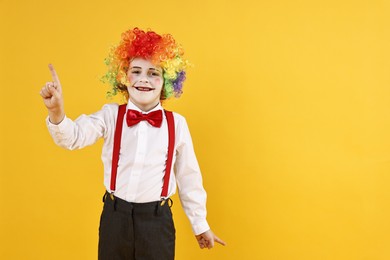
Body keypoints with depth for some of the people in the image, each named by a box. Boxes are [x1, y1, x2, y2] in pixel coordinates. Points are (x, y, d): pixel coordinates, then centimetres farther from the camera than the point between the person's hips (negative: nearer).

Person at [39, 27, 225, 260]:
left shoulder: (177, 123, -5)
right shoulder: (110, 115, -3)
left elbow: (189, 178, 3)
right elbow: (74, 136, -18)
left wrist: (200, 225, 11)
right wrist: (57, 113, -39)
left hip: (158, 221, -1)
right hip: (115, 217, 1)